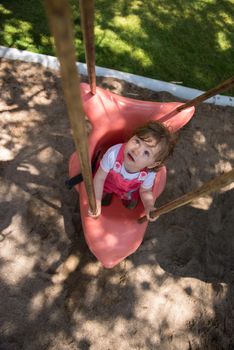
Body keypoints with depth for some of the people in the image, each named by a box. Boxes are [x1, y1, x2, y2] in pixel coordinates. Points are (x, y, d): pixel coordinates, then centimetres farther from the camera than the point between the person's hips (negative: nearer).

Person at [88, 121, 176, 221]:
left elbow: (145, 191, -14)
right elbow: (100, 178, -27)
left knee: (130, 207, 19)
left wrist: (149, 206, -31)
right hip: (109, 182, -1)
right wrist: (97, 202, -24)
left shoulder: (149, 173, -38)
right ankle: (108, 193, 43)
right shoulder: (113, 153, -45)